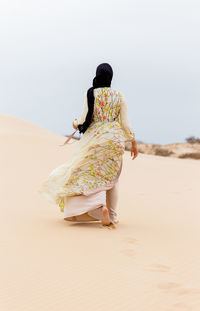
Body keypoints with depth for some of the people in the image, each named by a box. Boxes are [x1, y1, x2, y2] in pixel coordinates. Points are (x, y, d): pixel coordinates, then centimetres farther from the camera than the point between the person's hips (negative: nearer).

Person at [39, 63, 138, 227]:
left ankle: (100, 206, -23)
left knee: (90, 175, 3)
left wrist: (76, 123, 15)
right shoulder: (119, 96, 2)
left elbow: (86, 118, -8)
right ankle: (112, 216, 12)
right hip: (115, 140, 3)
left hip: (96, 138, -3)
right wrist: (134, 143, 10)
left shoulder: (91, 93, -6)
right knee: (111, 177, 13)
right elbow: (125, 123, 1)